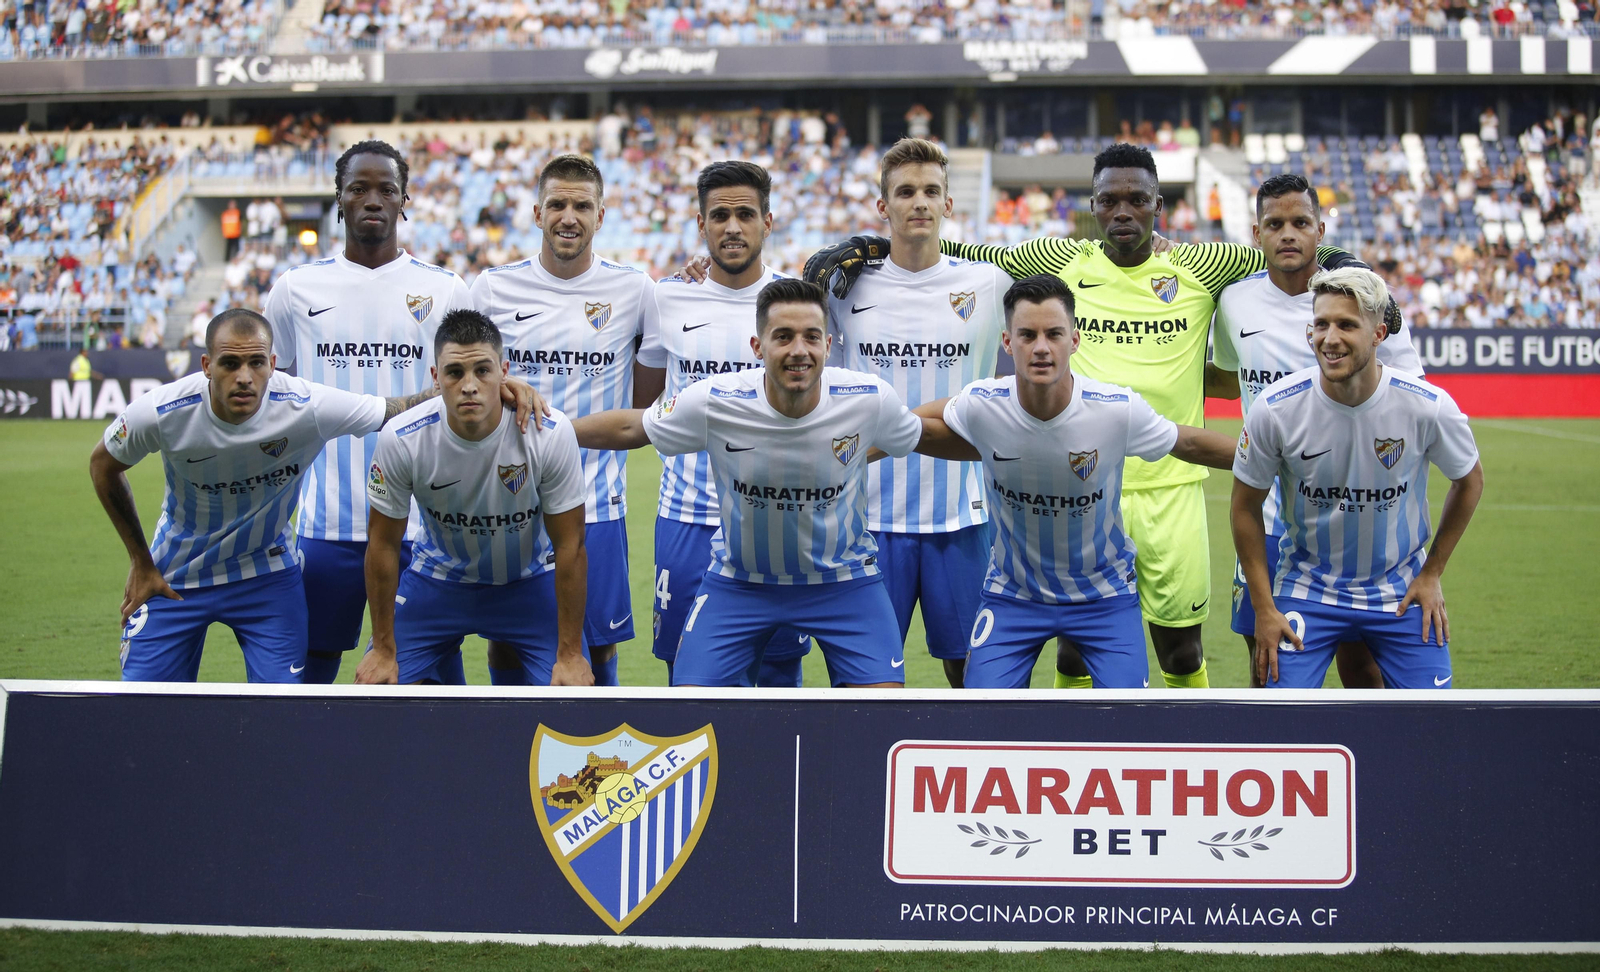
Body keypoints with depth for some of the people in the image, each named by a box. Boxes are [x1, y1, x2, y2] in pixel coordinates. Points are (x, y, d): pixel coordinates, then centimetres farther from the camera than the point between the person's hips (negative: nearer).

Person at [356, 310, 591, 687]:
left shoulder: (550, 433, -28)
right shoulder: (401, 440, -25)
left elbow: (569, 546, -18)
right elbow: (383, 543, -11)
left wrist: (570, 653, -15)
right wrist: (384, 649, -6)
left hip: (531, 580, -1)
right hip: (438, 578, 1)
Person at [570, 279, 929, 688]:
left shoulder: (870, 399, -21)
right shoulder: (712, 402, -22)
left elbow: (919, 437, 4)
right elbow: (630, 428, -4)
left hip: (842, 577, 0)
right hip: (739, 577, 0)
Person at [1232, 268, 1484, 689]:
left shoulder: (1429, 407, -17)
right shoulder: (1276, 409, -17)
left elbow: (1469, 481, 4)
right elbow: (1246, 505, -3)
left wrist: (1432, 573, 3)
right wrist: (1264, 607, -4)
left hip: (1401, 591, 1)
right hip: (1306, 587, -1)